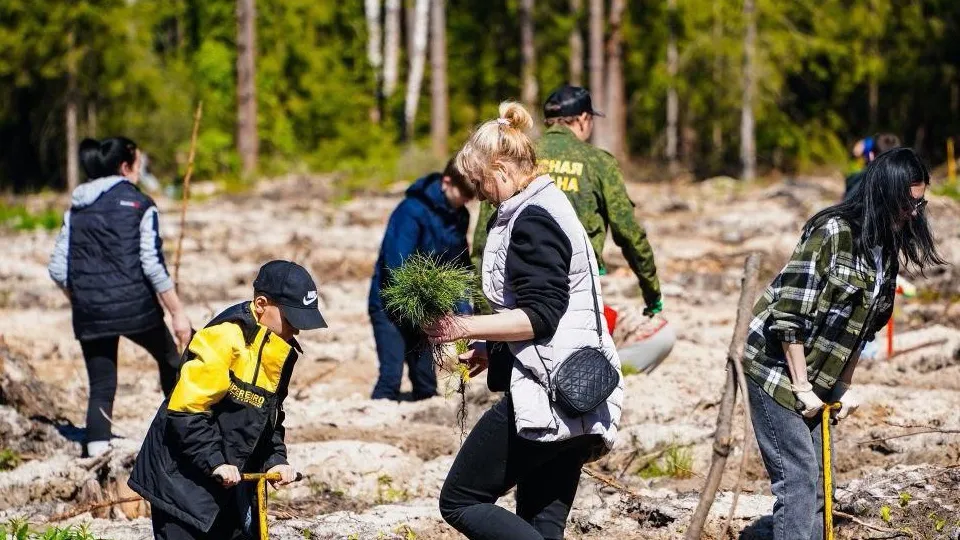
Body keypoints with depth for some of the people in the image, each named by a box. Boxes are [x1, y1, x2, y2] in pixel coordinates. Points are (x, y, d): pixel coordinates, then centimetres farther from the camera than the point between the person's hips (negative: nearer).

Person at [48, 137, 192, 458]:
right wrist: (178, 313, -8)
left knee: (100, 386, 9)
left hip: (90, 312, 3)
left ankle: (96, 447, -7)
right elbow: (152, 266, -12)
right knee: (170, 361, 22)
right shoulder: (139, 205, -5)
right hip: (135, 306, -3)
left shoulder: (76, 210, 9)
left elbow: (58, 269, 7)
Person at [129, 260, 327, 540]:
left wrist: (275, 460, 1)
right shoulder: (224, 338, -22)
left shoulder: (280, 351, 7)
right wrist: (214, 462, -23)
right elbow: (186, 409, -25)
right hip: (183, 475, -9)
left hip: (229, 477, 9)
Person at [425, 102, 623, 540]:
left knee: (460, 501, -3)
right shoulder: (550, 208, 19)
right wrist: (492, 350, 23)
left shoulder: (532, 220, -12)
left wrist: (465, 327, -20)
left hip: (543, 399, -10)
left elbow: (540, 317, -20)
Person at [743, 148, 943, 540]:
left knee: (815, 486, 11)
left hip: (817, 382, 8)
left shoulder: (886, 247, 3)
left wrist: (845, 386, 9)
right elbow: (789, 315, -22)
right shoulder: (833, 232, -22)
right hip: (778, 371, -8)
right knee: (798, 481, -11)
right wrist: (801, 387, -17)